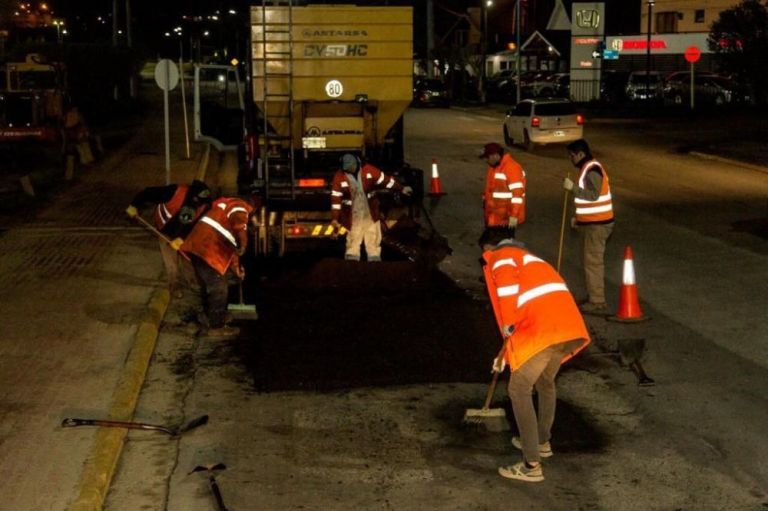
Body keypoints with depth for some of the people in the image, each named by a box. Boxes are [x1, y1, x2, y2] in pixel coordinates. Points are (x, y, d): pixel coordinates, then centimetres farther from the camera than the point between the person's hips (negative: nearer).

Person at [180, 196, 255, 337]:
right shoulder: (240, 207, -1)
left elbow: (228, 244, 33)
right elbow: (238, 222, -29)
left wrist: (236, 267, 33)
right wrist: (242, 244, -26)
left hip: (197, 246, 10)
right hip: (208, 250, -10)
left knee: (207, 285, 24)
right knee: (218, 288, -2)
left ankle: (210, 317, 39)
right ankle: (216, 327, 3)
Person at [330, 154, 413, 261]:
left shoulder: (368, 170, -9)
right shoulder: (339, 177, -13)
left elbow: (384, 179, -1)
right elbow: (336, 198, -14)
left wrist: (401, 189, 2)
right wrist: (334, 218, -19)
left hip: (371, 214, 2)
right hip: (353, 216, -2)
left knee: (373, 242, 9)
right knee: (353, 242, 5)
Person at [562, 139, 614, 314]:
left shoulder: (592, 169, -16)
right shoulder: (588, 168, 16)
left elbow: (593, 195, -26)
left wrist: (573, 187, -23)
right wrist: (578, 218, 21)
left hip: (596, 224, -10)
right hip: (592, 222, 10)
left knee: (593, 262, -8)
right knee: (591, 260, 16)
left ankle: (597, 303, -6)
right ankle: (594, 297, 24)